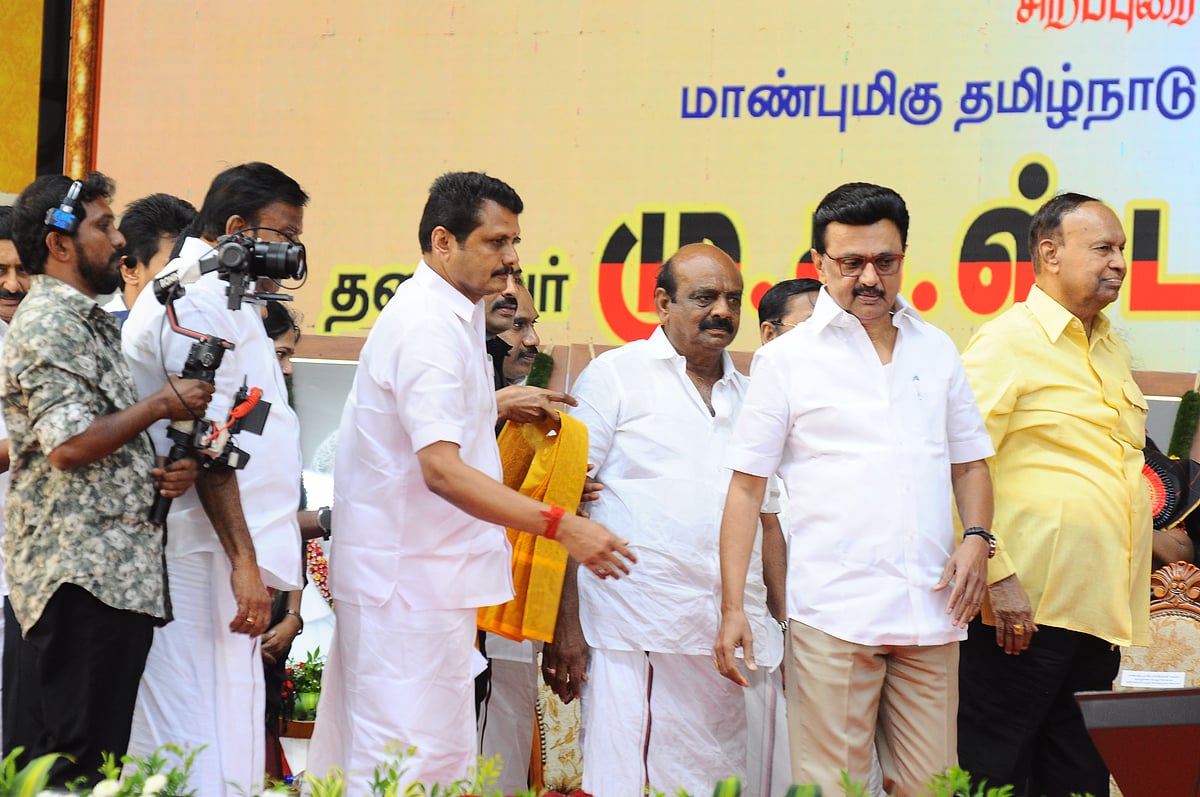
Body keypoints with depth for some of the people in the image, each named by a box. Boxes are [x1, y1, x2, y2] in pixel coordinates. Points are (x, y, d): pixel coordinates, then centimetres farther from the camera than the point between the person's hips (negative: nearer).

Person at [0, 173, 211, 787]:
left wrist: (171, 469, 6)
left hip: (115, 572, 10)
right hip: (84, 576, -10)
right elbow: (70, 443, -20)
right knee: (75, 763, -9)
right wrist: (163, 404, -10)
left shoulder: (93, 323, 22)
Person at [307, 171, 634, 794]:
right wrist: (560, 525, -34)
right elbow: (442, 468, -29)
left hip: (418, 573, 11)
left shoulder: (448, 314, 15)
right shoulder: (428, 325, -19)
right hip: (412, 582, -11)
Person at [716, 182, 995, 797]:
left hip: (930, 609, 4)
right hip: (833, 613, -3)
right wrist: (732, 608, -4)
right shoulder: (786, 360, 4)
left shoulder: (936, 350, 15)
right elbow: (746, 488, 2)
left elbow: (968, 462, 22)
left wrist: (976, 537, 2)